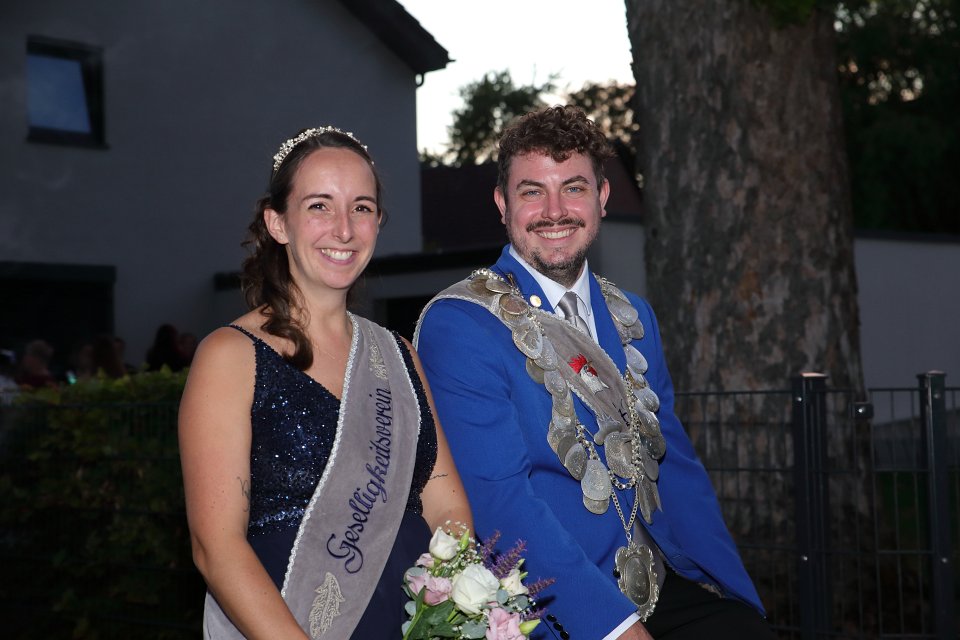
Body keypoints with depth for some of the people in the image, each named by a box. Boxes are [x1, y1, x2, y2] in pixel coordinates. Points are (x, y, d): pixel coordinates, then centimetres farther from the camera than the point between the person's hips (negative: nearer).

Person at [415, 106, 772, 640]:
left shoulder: (634, 318, 13)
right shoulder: (457, 325, -8)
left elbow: (675, 466, 13)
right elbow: (497, 496, -14)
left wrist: (736, 596, 1)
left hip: (663, 592, 5)